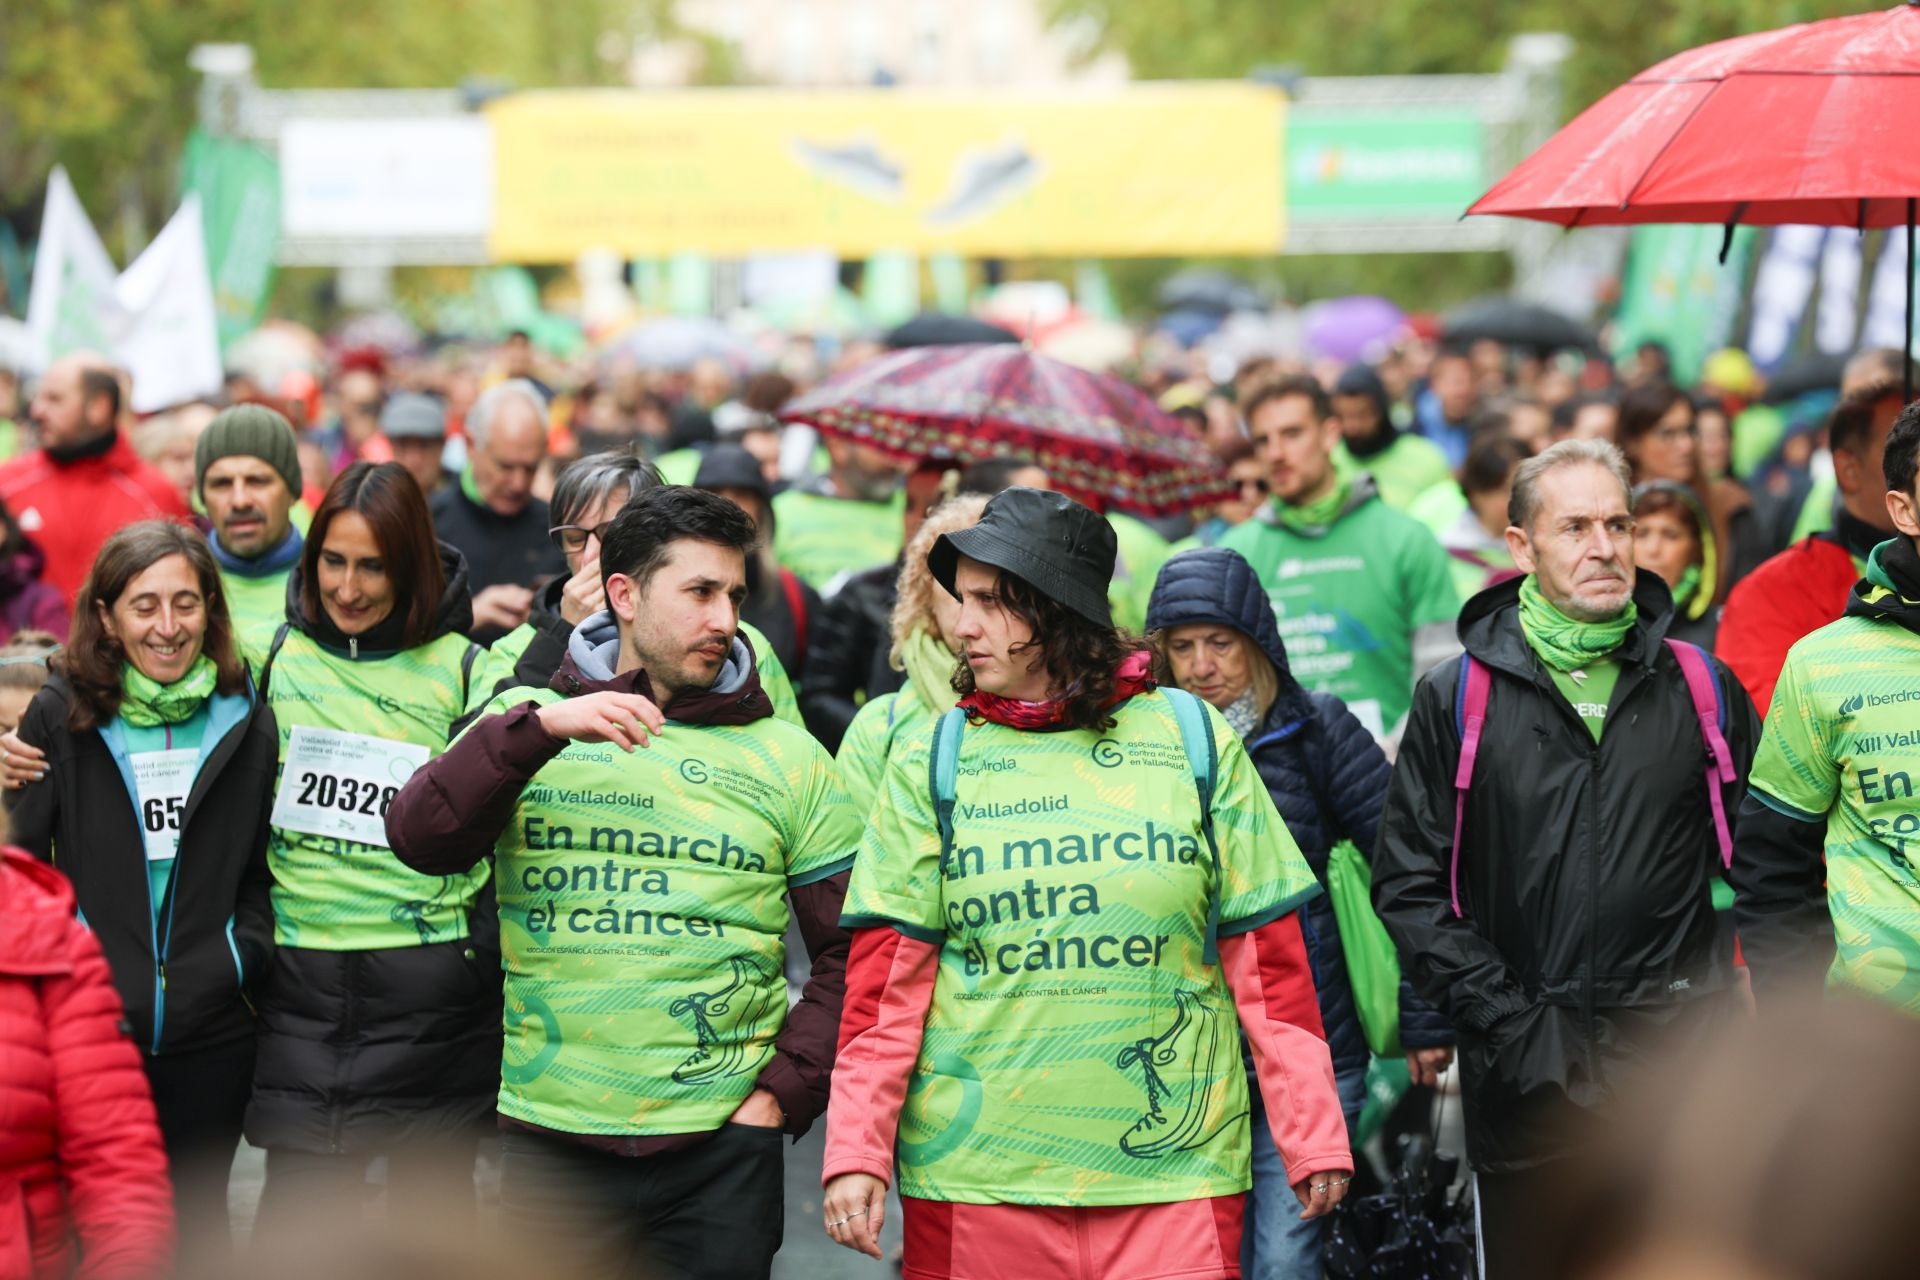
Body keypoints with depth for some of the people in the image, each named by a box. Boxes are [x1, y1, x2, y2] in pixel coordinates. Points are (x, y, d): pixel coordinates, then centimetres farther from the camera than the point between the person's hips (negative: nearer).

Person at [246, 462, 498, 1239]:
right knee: (294, 1212, -1)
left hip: (433, 987, -1)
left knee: (431, 1204, 7)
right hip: (303, 976, 1)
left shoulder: (461, 669, -1)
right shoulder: (273, 655, 6)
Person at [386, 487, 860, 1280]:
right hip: (547, 1136, 0)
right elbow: (420, 840, -10)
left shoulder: (787, 758, 6)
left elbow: (853, 952, 5)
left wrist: (787, 1091, -5)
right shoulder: (529, 724, 6)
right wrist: (541, 727, -21)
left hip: (721, 1151, 0)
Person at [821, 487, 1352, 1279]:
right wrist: (855, 1152, -5)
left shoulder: (1193, 741, 5)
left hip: (1175, 1175, 0)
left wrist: (1313, 1136, 5)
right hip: (974, 1177, 0)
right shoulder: (932, 763, 6)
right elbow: (889, 976, 3)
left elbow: (1266, 954, 6)